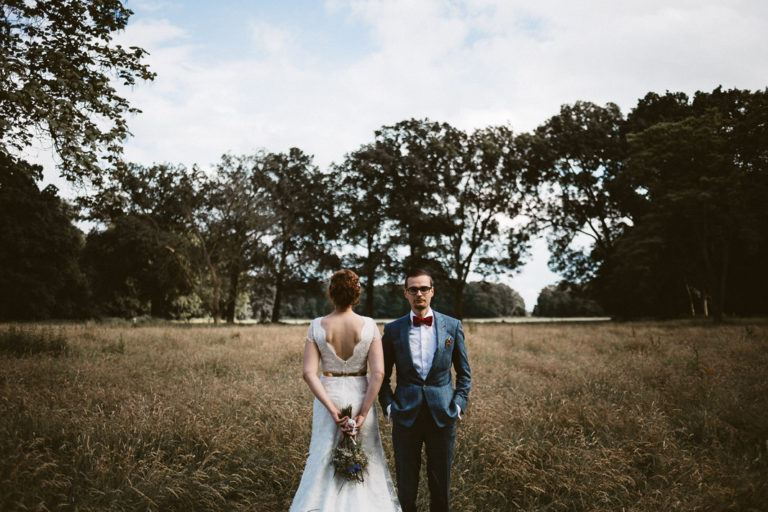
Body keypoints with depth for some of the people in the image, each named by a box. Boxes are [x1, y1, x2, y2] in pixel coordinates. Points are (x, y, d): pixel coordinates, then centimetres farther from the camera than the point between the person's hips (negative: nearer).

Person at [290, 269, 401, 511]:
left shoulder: (317, 326, -8)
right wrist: (363, 414, -13)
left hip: (327, 396, 1)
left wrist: (332, 410, -13)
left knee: (325, 459, 15)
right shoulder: (368, 325, -10)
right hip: (360, 397, 0)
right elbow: (378, 373, -15)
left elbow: (309, 373, -13)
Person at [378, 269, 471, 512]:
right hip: (406, 416, 0)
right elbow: (383, 375, 10)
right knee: (406, 483, 9)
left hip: (442, 416, 0)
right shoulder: (393, 330, 2)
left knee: (441, 482, 11)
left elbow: (464, 372, 9)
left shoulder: (452, 326, 2)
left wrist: (458, 405, -1)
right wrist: (388, 406, -1)